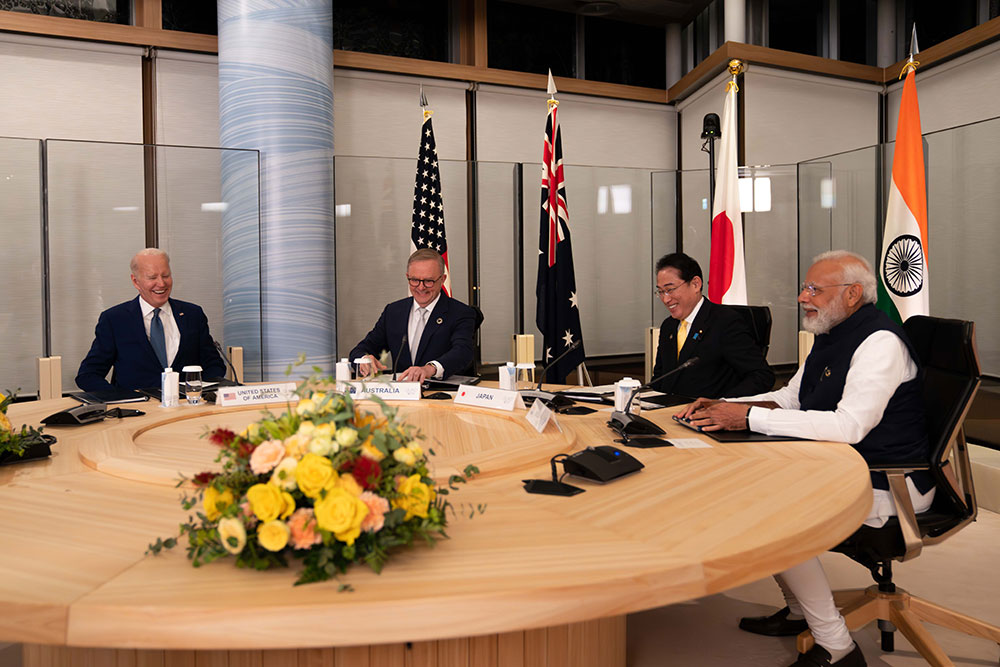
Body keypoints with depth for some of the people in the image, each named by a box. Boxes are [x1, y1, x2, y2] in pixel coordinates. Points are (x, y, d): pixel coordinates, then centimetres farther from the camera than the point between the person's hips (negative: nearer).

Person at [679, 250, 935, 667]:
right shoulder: (830, 337, 10)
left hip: (887, 484, -10)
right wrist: (724, 408, 0)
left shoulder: (881, 342, -20)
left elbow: (849, 425, -31)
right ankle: (800, 611, 20)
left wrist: (750, 417, -30)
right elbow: (790, 397, 17)